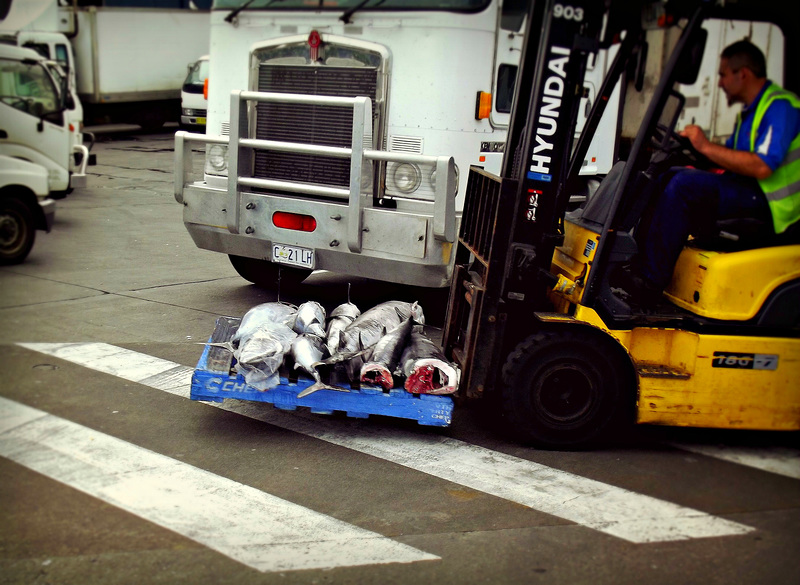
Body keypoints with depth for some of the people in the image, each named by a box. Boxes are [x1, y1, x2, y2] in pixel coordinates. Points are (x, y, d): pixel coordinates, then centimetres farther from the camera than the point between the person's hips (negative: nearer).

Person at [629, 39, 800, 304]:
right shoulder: (751, 111, 19)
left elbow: (762, 167, -26)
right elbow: (728, 157, 21)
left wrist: (706, 147, -20)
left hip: (768, 204, -10)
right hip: (746, 192, 10)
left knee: (684, 185, -26)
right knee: (668, 176, 4)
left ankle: (650, 282, -25)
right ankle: (637, 257, -5)